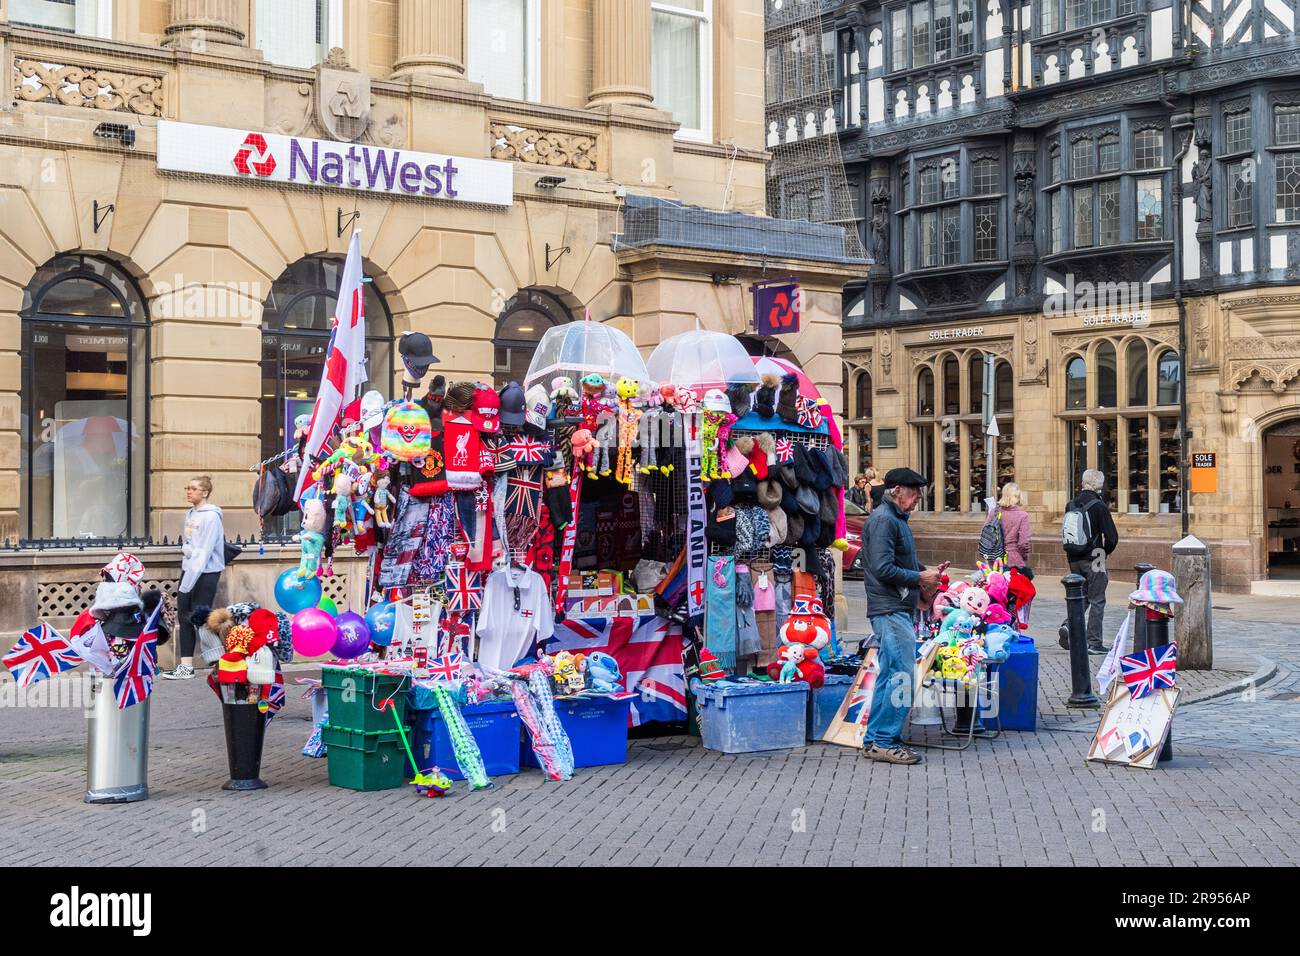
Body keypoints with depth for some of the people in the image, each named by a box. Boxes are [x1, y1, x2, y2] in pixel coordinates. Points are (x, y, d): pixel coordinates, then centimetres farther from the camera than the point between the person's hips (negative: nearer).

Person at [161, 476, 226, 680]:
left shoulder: (210, 517, -14)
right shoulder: (191, 514, 12)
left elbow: (204, 552, -19)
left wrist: (188, 582, -21)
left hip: (206, 573, -8)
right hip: (189, 570, 8)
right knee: (184, 617, 8)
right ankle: (186, 665, 14)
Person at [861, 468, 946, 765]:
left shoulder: (896, 519, 19)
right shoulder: (883, 520, -14)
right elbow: (882, 569, -21)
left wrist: (925, 571, 10)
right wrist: (920, 578, -14)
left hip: (899, 610, 11)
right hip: (890, 610, -11)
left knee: (888, 675, 13)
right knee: (902, 675, -9)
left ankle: (874, 740, 18)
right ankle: (885, 741, -4)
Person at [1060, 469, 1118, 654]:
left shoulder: (1071, 506, 5)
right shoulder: (1099, 506, -13)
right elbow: (1112, 537, -14)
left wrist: (1073, 552, 14)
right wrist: (1105, 552, 4)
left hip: (1074, 560, 5)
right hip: (1093, 561, -5)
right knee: (1097, 601, 4)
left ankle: (1069, 625, -5)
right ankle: (1094, 643, 5)